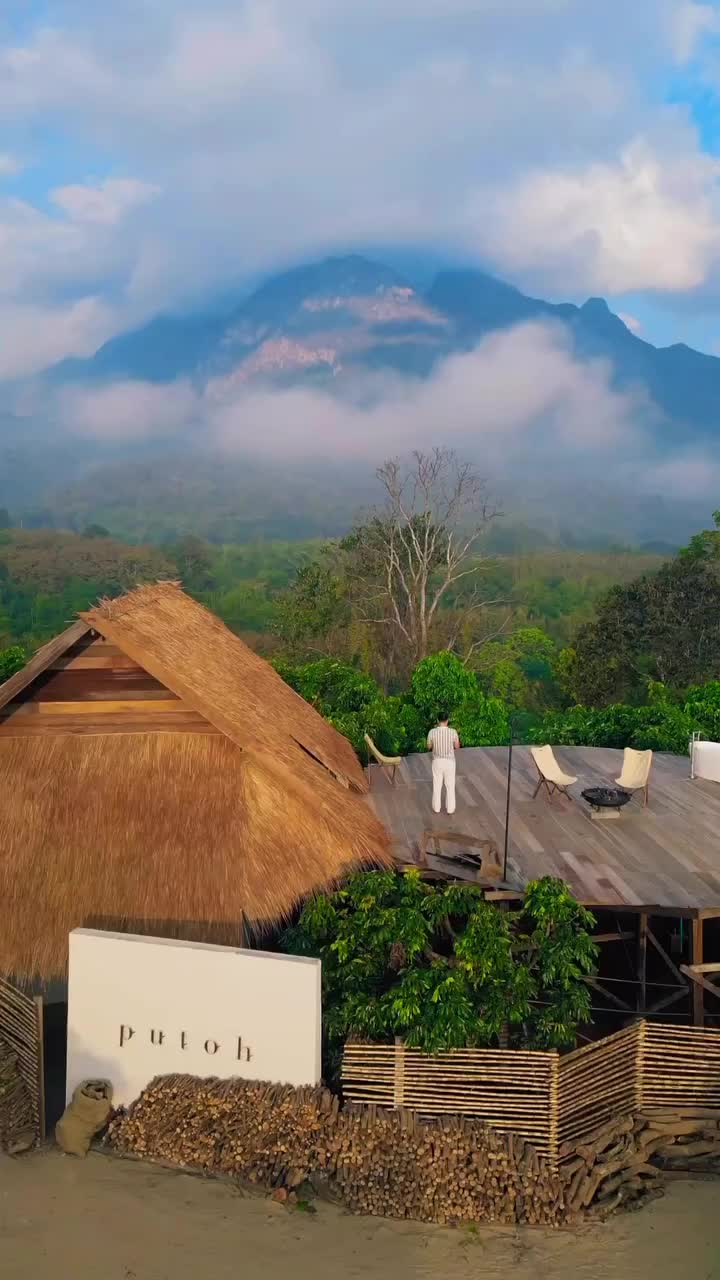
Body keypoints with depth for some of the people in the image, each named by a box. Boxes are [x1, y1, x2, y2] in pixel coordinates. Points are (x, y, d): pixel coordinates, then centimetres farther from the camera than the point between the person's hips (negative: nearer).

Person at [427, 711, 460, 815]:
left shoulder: (432, 732, -14)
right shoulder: (452, 732, -16)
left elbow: (429, 746, 2)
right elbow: (457, 746, -1)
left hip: (437, 761, 1)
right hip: (449, 761, -1)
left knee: (437, 785, 16)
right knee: (450, 786, 13)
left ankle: (436, 808, 25)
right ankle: (450, 808, 21)